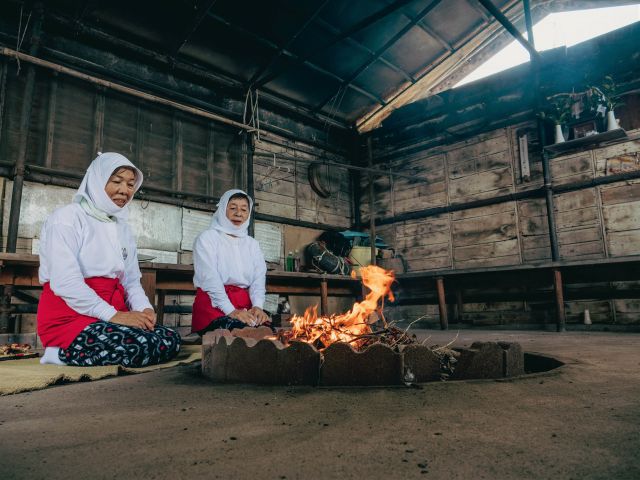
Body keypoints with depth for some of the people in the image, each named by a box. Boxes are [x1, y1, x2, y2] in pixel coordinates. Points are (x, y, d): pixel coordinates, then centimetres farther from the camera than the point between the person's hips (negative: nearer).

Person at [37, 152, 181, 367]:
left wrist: (144, 309, -11)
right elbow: (65, 282, -17)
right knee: (140, 346, -30)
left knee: (171, 341, -16)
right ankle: (65, 353, -5)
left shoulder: (123, 228, 18)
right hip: (71, 316, -7)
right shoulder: (67, 218, -4)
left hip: (113, 314, 7)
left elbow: (132, 282, 10)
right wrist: (113, 315, -23)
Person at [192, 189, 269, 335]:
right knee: (240, 330, -35)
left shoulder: (252, 243, 19)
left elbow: (259, 278, 7)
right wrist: (230, 310, -22)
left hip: (245, 304, 4)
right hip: (213, 303, -4)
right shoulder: (207, 237, 4)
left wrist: (258, 306, -14)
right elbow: (209, 277, -9)